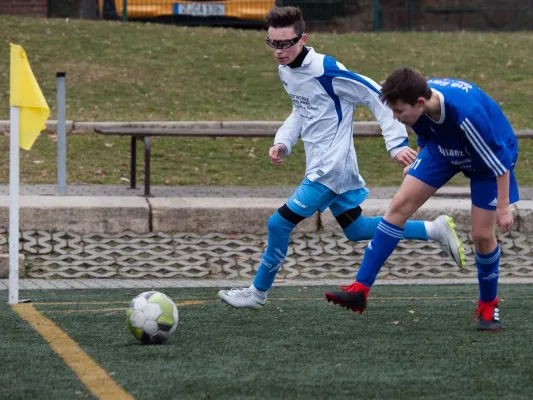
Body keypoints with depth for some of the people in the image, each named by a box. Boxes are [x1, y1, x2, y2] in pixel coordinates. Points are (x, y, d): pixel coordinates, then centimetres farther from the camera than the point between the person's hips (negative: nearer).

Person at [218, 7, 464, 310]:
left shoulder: (326, 71, -23)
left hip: (331, 168, -9)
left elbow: (379, 99, -19)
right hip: (321, 167, 9)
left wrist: (397, 143, -23)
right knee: (356, 230, 17)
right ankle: (436, 230, 24)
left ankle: (258, 293, 9)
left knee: (279, 224, -8)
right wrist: (283, 143, 5)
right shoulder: (286, 71, 4)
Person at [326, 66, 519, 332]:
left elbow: (499, 159, -30)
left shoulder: (466, 113, -43)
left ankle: (488, 306, 20)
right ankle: (360, 289, -8)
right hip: (444, 148, 5)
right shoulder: (420, 99, -24)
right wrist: (416, 165, 15)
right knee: (400, 205, -7)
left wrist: (504, 207, -24)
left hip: (490, 154, -5)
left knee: (483, 235, -7)